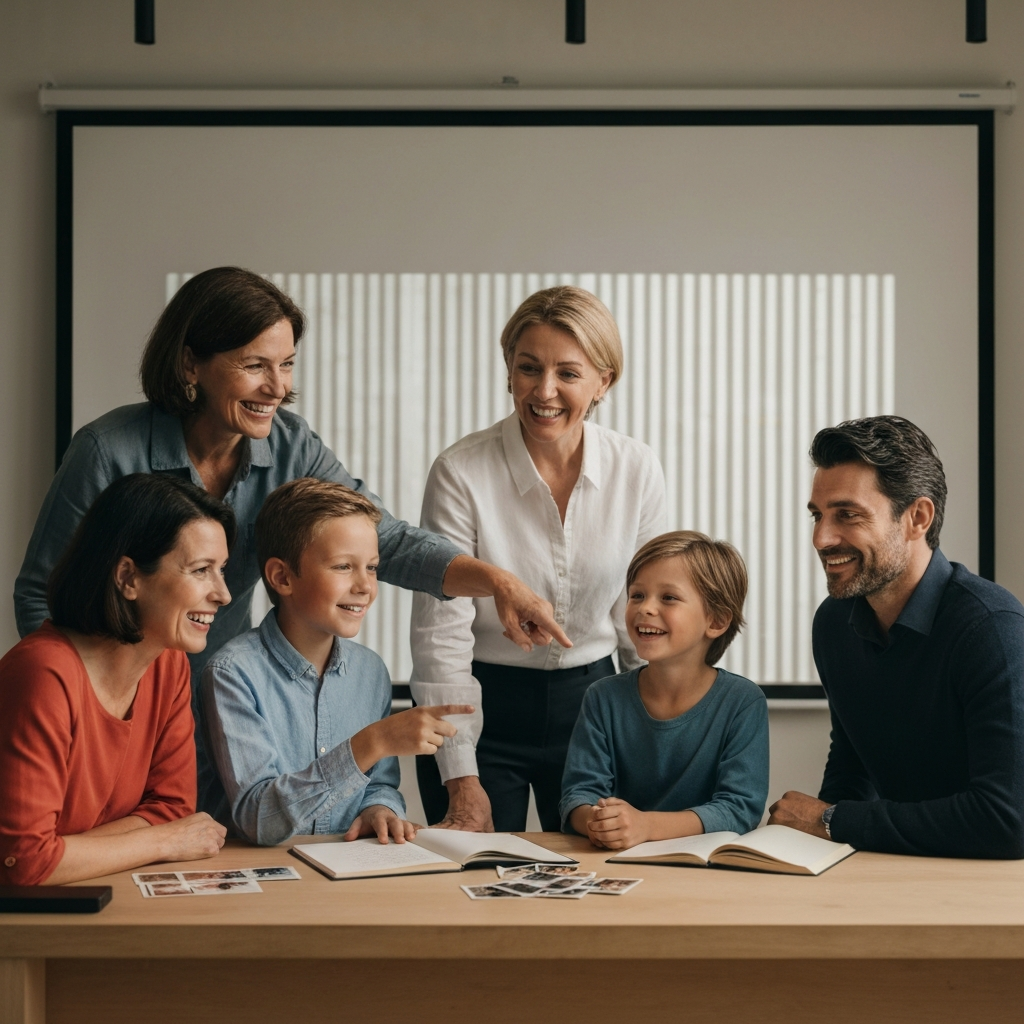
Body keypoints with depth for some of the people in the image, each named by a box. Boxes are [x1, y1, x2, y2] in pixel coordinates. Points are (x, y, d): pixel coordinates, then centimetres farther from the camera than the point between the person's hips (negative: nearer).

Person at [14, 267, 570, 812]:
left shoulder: (289, 447, -8)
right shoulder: (108, 453, -19)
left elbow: (383, 538, -19)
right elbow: (39, 596, -10)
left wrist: (498, 581, -34)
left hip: (221, 714, 4)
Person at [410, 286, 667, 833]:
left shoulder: (638, 470, -6)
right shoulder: (460, 472, -15)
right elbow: (440, 634, -15)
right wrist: (461, 777, -17)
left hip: (591, 702, 3)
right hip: (483, 709, -3)